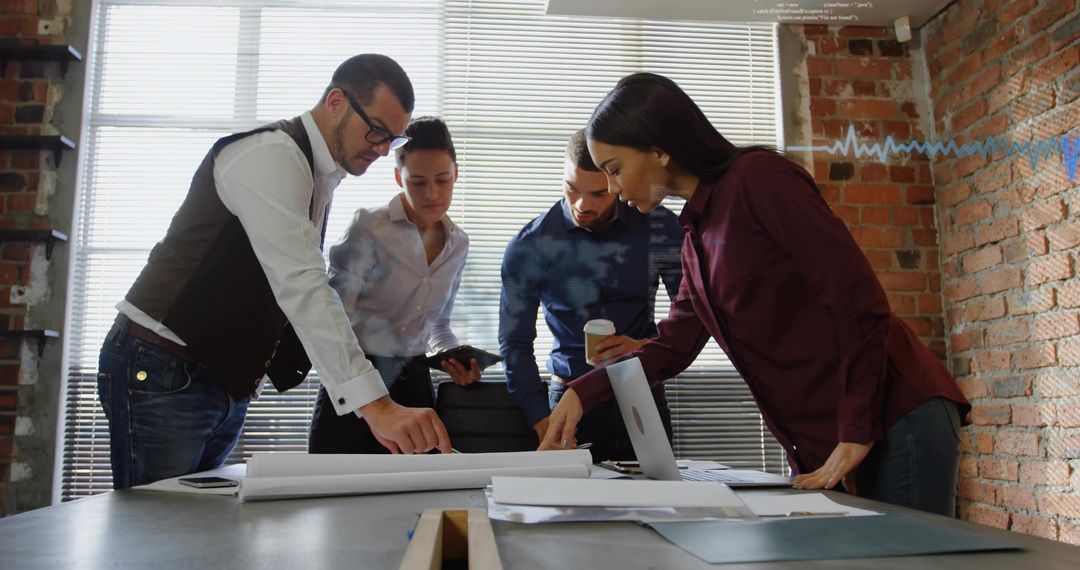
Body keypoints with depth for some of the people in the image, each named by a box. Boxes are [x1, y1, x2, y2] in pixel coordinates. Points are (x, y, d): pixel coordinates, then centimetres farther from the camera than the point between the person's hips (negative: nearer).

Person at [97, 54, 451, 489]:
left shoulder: (321, 176, 12)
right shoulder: (272, 156, -19)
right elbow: (300, 286, -31)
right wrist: (377, 405, -38)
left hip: (226, 384, 9)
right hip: (163, 374, -9)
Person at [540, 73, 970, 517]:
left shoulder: (758, 178, -12)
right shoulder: (697, 232, 14)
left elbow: (859, 299, -17)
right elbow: (675, 343, 15)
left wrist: (857, 431, -16)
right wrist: (583, 392, 3)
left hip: (894, 419, -8)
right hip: (817, 442, 8)